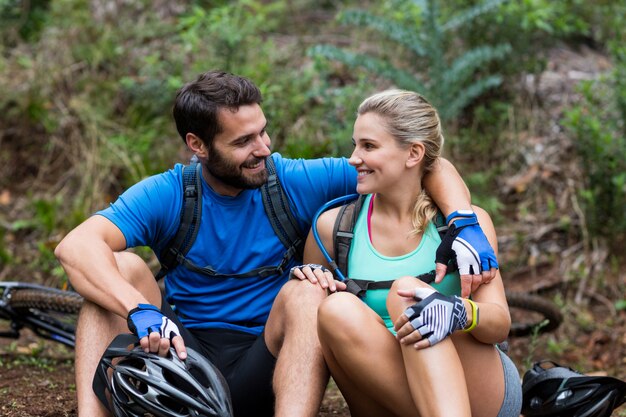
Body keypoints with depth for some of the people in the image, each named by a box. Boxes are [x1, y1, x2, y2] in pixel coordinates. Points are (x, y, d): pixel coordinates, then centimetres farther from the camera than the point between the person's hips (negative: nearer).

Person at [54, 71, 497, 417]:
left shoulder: (297, 183, -6)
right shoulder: (164, 195, -6)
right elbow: (76, 245, -23)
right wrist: (141, 312, -39)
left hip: (261, 371, 0)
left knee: (305, 293, -28)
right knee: (122, 266, -20)